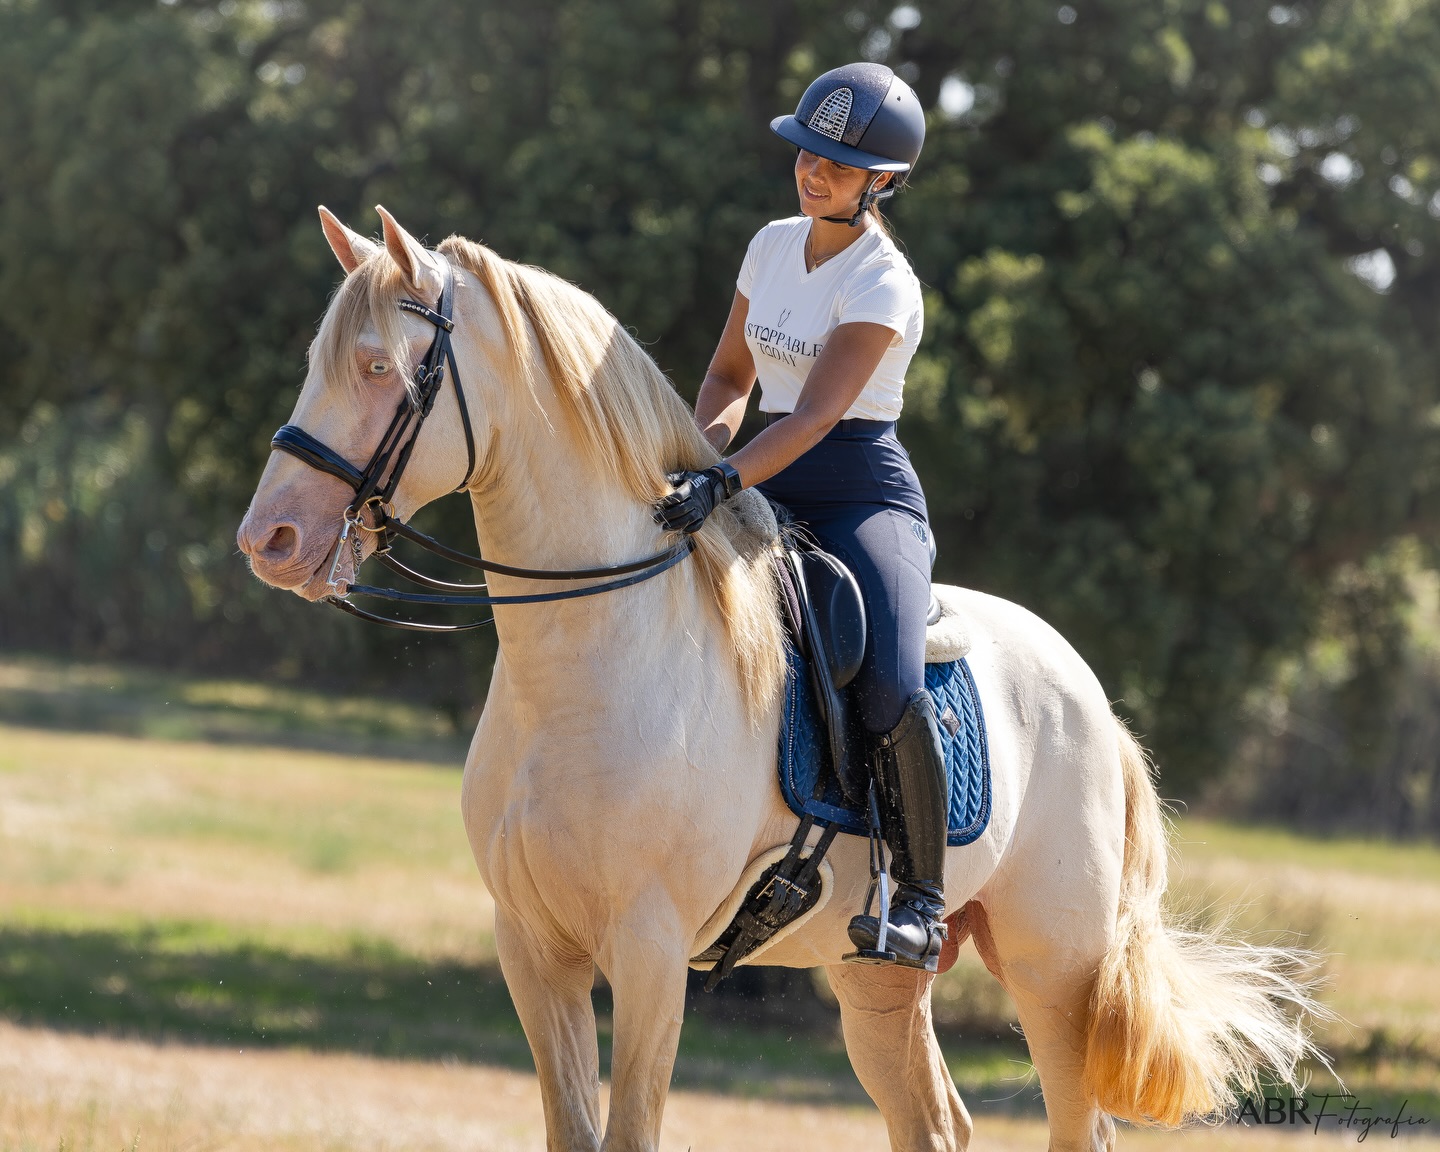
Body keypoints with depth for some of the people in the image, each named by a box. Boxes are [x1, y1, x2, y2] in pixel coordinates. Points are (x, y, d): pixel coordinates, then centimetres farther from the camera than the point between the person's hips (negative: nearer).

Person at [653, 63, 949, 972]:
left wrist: (726, 483, -37)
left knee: (892, 693, -29)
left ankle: (924, 901, -14)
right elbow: (733, 371, 19)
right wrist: (704, 445, -2)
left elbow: (815, 415, -24)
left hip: (866, 498, -7)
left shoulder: (884, 285, -13)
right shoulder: (774, 246, 9)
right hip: (771, 499, 7)